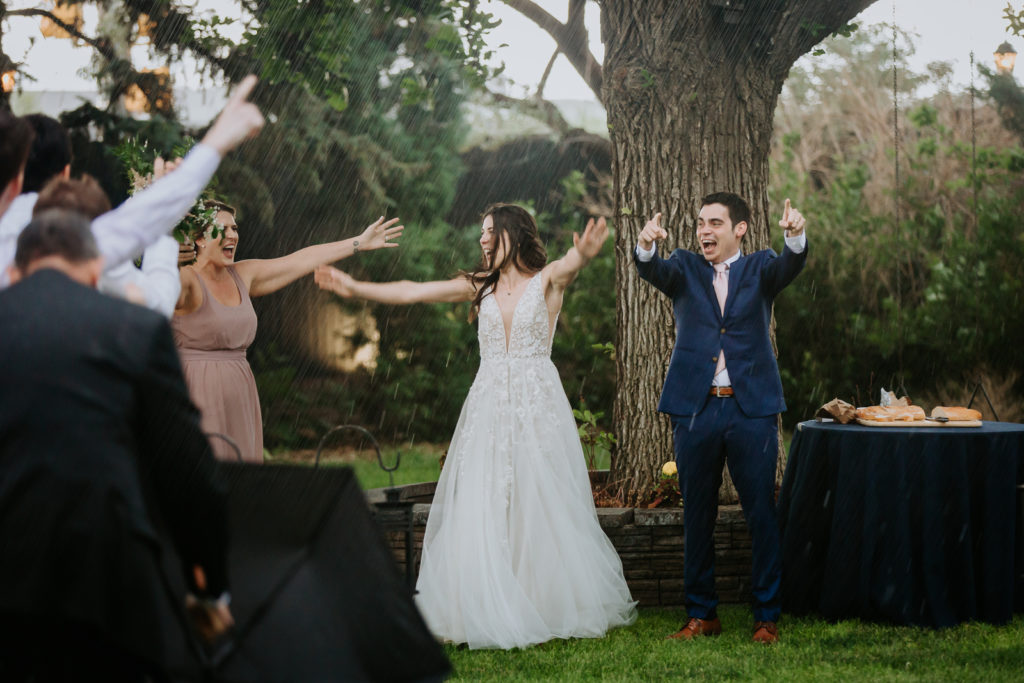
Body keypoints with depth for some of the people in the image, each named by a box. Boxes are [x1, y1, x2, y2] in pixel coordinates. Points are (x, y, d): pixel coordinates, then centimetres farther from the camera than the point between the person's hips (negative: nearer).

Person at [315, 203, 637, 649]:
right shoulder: (479, 286, 11)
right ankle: (483, 611, 1)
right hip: (489, 406, 4)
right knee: (479, 510, -2)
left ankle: (558, 608, 10)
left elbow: (571, 264, -25)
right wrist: (356, 289, 6)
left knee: (541, 507, -1)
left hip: (537, 405, -4)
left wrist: (585, 252, -49)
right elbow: (412, 292, 10)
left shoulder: (547, 279, -1)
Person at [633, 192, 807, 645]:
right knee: (697, 516, 8)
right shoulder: (685, 268, 10)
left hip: (751, 409, -1)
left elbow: (789, 266, -13)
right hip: (694, 408, 1)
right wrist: (646, 246, -34)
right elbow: (654, 271, -11)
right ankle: (701, 613, 18)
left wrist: (795, 236, -36)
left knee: (761, 514, 0)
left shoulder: (759, 268, 8)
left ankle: (767, 615, 9)